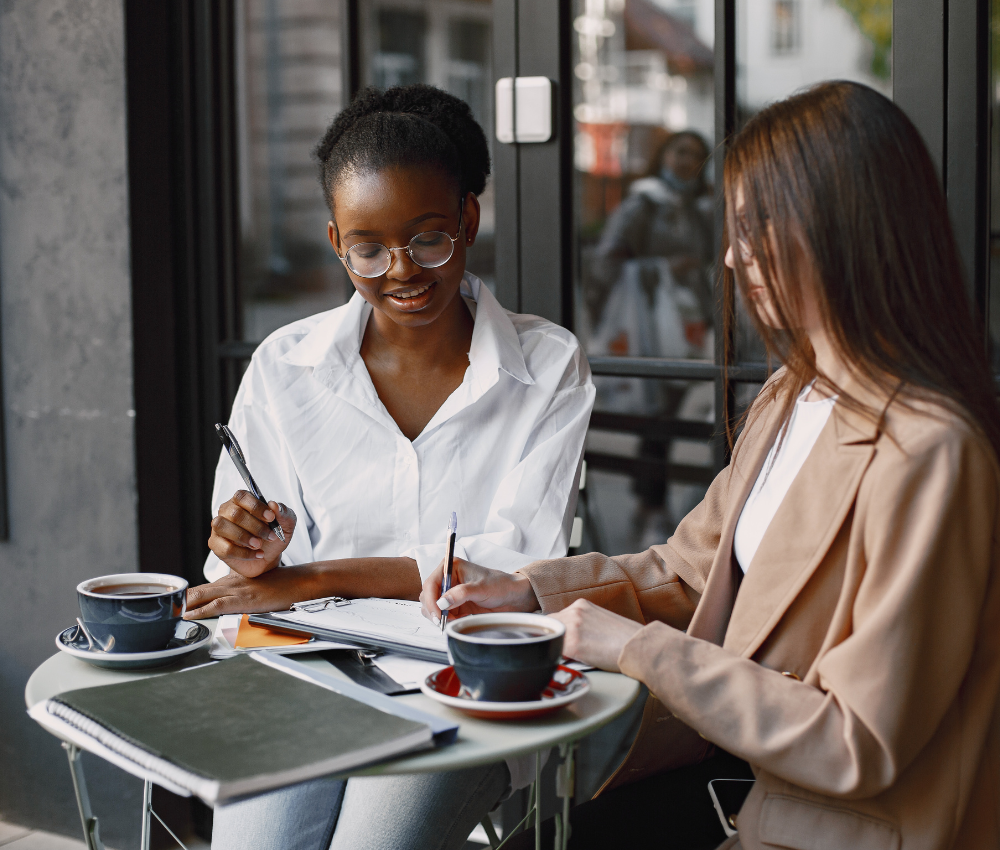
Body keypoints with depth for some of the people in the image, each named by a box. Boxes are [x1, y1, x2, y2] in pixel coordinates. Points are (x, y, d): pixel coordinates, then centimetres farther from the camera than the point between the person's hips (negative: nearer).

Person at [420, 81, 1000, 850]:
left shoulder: (926, 451, -23)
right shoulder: (792, 398, 6)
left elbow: (859, 747, -23)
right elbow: (689, 569, 15)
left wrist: (641, 650, -18)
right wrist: (527, 589, 2)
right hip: (743, 769, 8)